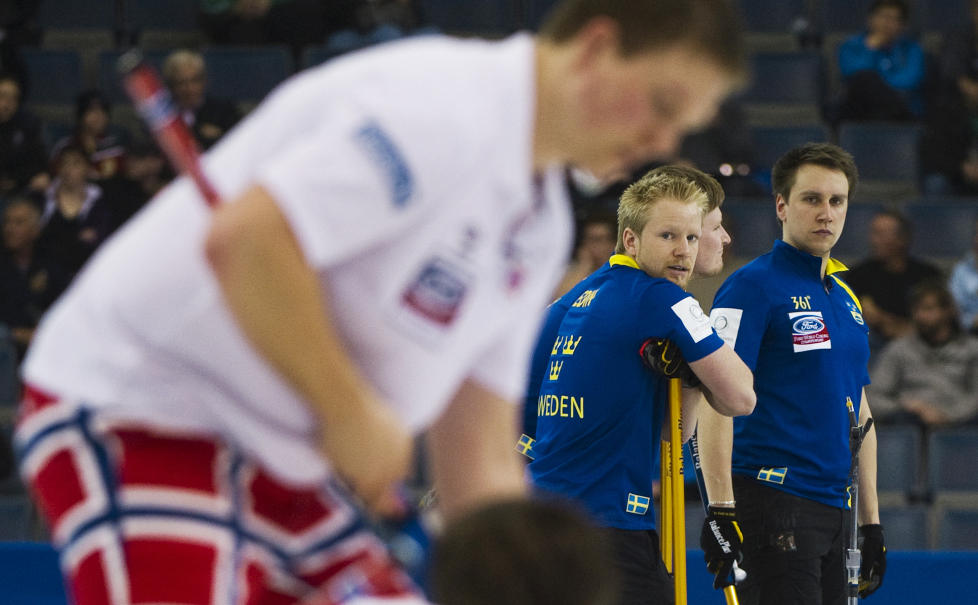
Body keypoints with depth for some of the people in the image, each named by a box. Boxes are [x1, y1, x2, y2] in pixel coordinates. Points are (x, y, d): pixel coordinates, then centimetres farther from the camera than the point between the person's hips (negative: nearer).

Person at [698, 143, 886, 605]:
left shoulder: (845, 299, 19)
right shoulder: (752, 285, -6)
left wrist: (871, 522, 21)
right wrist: (720, 511, -21)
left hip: (835, 512, 8)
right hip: (773, 501, -8)